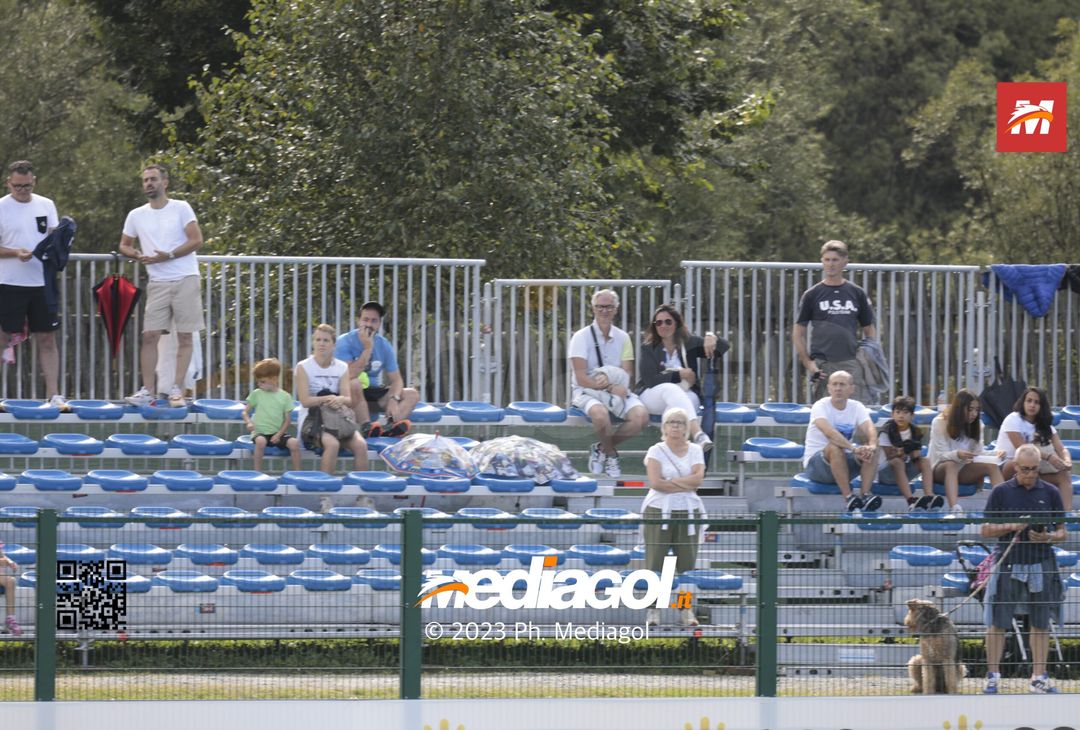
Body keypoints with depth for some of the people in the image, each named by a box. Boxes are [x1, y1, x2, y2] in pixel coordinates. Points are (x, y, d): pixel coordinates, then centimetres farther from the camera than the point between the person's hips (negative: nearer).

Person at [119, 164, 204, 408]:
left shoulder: (181, 209, 0)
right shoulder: (136, 216, 10)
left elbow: (197, 241, -6)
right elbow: (124, 245, 19)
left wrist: (168, 255, -15)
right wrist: (136, 255, -4)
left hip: (185, 280, -3)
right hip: (157, 283, 3)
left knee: (184, 337, -2)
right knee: (150, 335, -6)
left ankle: (177, 389, 2)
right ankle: (147, 390, -3)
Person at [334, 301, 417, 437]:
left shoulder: (384, 346, 4)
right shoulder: (345, 342, -11)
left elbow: (396, 379, 1)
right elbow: (349, 376, -24)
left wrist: (394, 400, -21)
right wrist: (368, 349, -23)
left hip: (374, 393, 5)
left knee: (412, 394, -12)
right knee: (354, 384, -38)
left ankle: (389, 426, -40)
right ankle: (366, 427, -43)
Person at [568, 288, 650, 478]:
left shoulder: (622, 338, 9)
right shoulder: (582, 337, -4)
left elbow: (626, 374, 2)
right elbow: (581, 378, -11)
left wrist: (609, 377, -21)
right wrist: (611, 387, -19)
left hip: (617, 390, 4)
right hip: (587, 392, -4)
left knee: (641, 416, -25)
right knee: (600, 413, -39)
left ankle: (602, 448, -1)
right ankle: (611, 455, -7)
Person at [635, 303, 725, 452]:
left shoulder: (689, 343, 11)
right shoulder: (648, 348, 8)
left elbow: (723, 347, 4)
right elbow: (650, 379, -5)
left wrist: (711, 338, -18)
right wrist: (680, 375, -9)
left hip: (686, 396, 2)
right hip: (652, 396, -2)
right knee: (671, 389, -37)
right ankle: (698, 434, -58)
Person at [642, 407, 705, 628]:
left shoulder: (695, 451, 10)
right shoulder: (656, 452, 3)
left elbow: (698, 478, -6)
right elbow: (655, 482, -11)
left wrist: (670, 481, -10)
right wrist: (686, 485, -9)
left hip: (688, 512, 2)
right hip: (659, 511, -2)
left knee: (687, 564, 0)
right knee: (655, 562, -5)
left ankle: (686, 610, 4)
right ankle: (653, 610, -2)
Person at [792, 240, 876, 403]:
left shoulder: (857, 293, 11)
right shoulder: (812, 295, 6)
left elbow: (869, 330, 16)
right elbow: (798, 333, 7)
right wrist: (808, 364, -4)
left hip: (851, 363, 1)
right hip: (823, 363, -1)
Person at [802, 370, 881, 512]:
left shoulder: (857, 407, 1)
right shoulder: (820, 407, -14)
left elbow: (870, 430, -16)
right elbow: (829, 432, -33)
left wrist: (872, 446, -40)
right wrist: (854, 449, -46)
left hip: (843, 463, 5)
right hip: (815, 464, -5)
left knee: (871, 450, -20)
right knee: (835, 447, -36)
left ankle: (865, 494, -29)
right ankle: (848, 497, -37)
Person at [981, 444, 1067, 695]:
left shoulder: (1051, 493, 6)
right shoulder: (1001, 492, 2)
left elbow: (1062, 532, 9)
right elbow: (986, 530, 3)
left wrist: (1047, 537, -12)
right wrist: (1011, 527, -14)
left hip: (1041, 564, 2)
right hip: (1007, 564, -2)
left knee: (1040, 624, 5)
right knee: (997, 623, -2)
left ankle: (1039, 678, 10)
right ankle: (992, 677, 4)